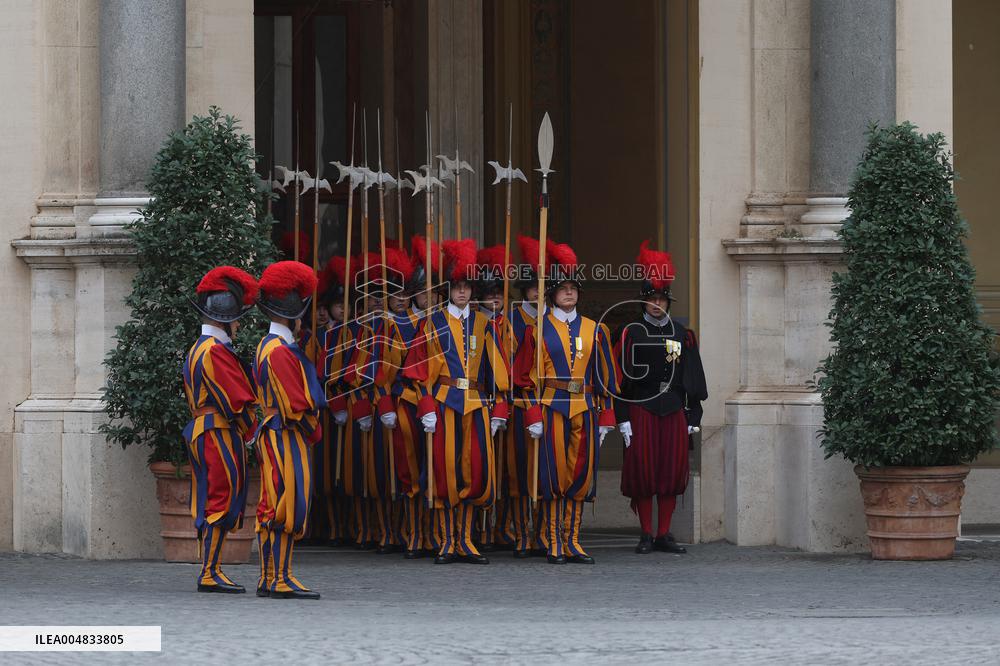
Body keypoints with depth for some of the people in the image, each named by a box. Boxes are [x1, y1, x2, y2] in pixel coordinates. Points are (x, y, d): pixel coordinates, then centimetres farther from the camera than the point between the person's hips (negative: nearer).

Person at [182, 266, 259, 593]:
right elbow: (237, 400, -16)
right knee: (223, 501, -9)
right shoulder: (215, 351, -15)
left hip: (202, 434, 10)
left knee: (210, 504, 10)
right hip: (221, 435, -10)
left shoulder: (199, 349, 19)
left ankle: (209, 572, 12)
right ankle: (211, 573, -11)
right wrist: (251, 429, -4)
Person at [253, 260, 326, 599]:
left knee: (273, 510, 11)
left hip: (273, 438, 10)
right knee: (288, 507, -9)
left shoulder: (268, 346, 16)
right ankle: (281, 579, -10)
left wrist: (309, 428, 13)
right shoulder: (281, 352, -16)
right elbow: (295, 405, -18)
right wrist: (315, 431, -4)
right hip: (287, 437, -10)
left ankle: (269, 578, 14)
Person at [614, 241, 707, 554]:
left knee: (672, 470, 3)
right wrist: (623, 418, -9)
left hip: (673, 409, 3)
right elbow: (621, 377, -3)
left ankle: (664, 535, 9)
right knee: (643, 470, -2)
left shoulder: (682, 333, 9)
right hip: (642, 408, -3)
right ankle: (646, 535, 5)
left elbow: (692, 377, 11)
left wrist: (692, 416, 7)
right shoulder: (632, 333, 0)